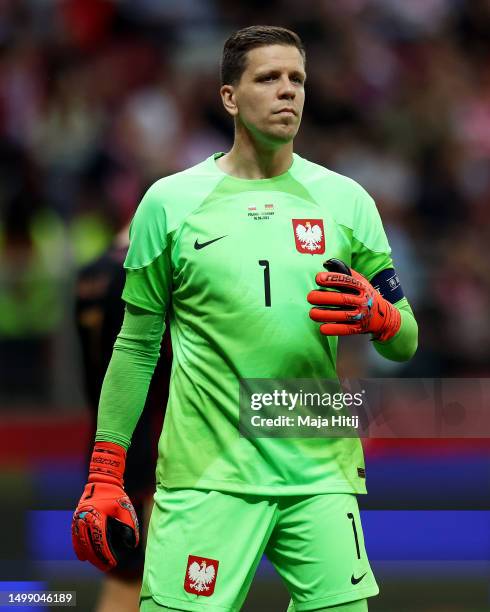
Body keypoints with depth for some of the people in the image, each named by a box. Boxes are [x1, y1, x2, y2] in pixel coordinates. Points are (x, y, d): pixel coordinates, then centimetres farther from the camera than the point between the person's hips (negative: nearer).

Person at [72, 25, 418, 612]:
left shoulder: (345, 200, 9)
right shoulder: (170, 202, 4)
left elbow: (405, 343, 12)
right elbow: (136, 345, 8)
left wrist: (378, 316, -12)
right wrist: (104, 479, 3)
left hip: (322, 476, 2)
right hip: (204, 478, -2)